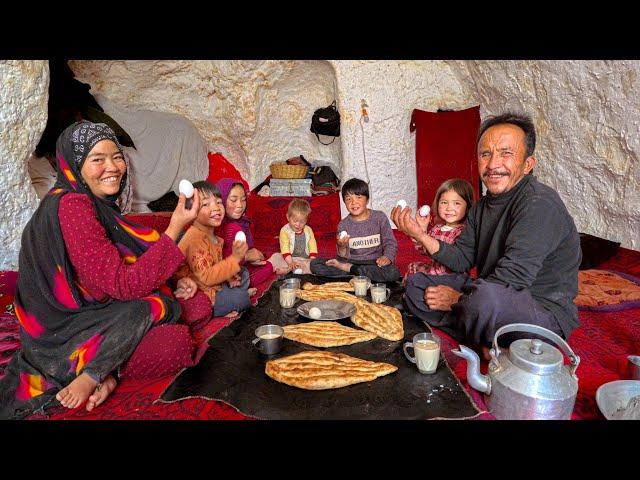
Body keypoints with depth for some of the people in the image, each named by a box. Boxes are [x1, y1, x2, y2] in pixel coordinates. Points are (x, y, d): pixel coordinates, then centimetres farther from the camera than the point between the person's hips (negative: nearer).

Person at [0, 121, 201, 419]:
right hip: (59, 333, -9)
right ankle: (91, 377, -8)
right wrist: (175, 228, -29)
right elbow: (124, 285, -28)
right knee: (164, 305, -20)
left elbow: (117, 273, 8)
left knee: (167, 295, 3)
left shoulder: (96, 204, 5)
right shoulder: (71, 205, -24)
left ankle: (107, 373, -5)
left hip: (77, 312, 9)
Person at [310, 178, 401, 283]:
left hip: (374, 262, -1)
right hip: (351, 261, 1)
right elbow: (344, 256, 1)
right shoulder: (343, 224, 2)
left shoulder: (379, 217, 0)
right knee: (315, 264, -16)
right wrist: (342, 247, -22)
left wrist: (387, 257, -17)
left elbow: (390, 242, 3)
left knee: (393, 273, -35)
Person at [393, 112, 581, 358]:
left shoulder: (539, 203, -21)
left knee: (488, 297, -41)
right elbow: (462, 258, 4)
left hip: (545, 312, -9)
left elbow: (511, 278, -27)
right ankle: (485, 340, -8)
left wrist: (458, 298, -15)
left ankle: (496, 347, -8)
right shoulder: (483, 205, 9)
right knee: (416, 284, 5)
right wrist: (420, 235, -10)